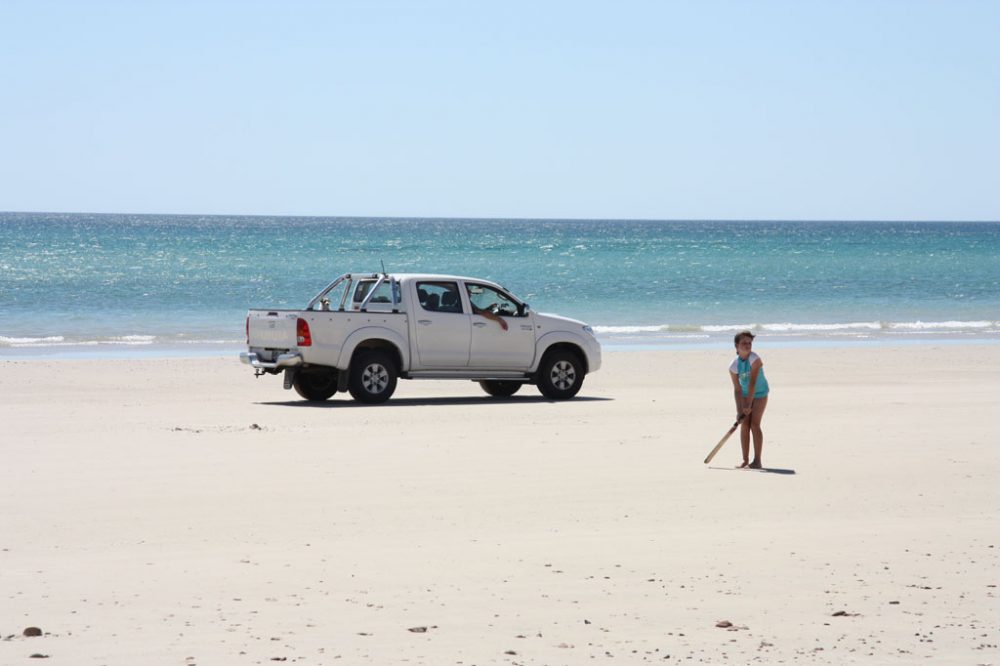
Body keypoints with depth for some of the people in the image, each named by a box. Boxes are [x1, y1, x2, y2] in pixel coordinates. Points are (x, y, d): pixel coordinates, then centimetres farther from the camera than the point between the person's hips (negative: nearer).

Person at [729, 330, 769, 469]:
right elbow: (737, 389, -12)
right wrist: (739, 410, -17)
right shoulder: (734, 366, -15)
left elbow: (752, 383, -30)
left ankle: (757, 460, -7)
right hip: (745, 394, 4)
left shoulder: (754, 359, -28)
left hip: (759, 393, -4)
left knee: (754, 425, -11)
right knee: (744, 425, -1)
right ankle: (745, 460, 7)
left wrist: (748, 404, -32)